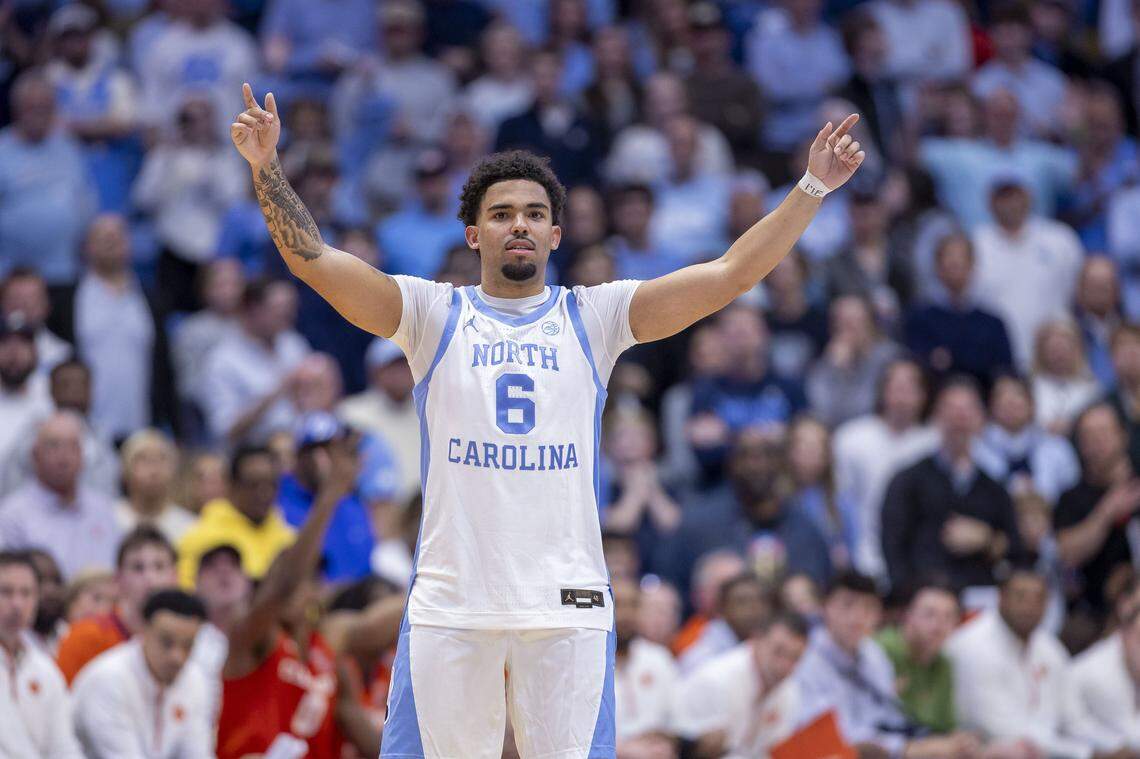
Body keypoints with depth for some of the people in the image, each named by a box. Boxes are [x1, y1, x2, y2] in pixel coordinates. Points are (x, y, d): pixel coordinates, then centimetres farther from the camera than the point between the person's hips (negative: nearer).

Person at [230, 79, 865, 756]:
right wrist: (267, 166, -13)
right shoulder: (435, 315, 9)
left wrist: (813, 187, -2)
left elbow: (732, 274, 4)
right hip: (450, 604, 0)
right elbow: (316, 260, -1)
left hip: (568, 607, 0)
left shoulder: (593, 318, 10)